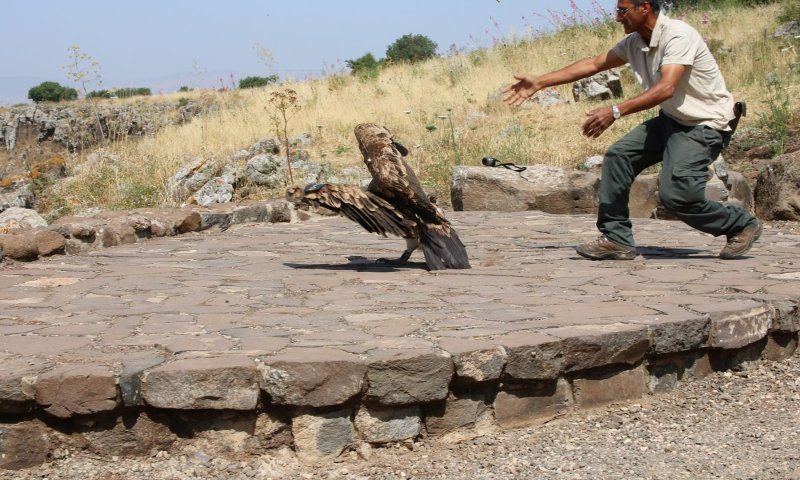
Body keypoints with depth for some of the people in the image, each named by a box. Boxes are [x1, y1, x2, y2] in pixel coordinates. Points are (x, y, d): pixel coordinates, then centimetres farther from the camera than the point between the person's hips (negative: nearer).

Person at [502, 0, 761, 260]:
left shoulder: (677, 35, -23)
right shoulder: (634, 42, 2)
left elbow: (666, 88, -35)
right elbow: (593, 64, 9)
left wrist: (615, 111, -44)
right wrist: (539, 82, 6)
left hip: (705, 124, -9)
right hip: (670, 119, 9)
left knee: (675, 194, -20)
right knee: (618, 156, -3)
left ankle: (742, 225, 3)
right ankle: (617, 240, 1)